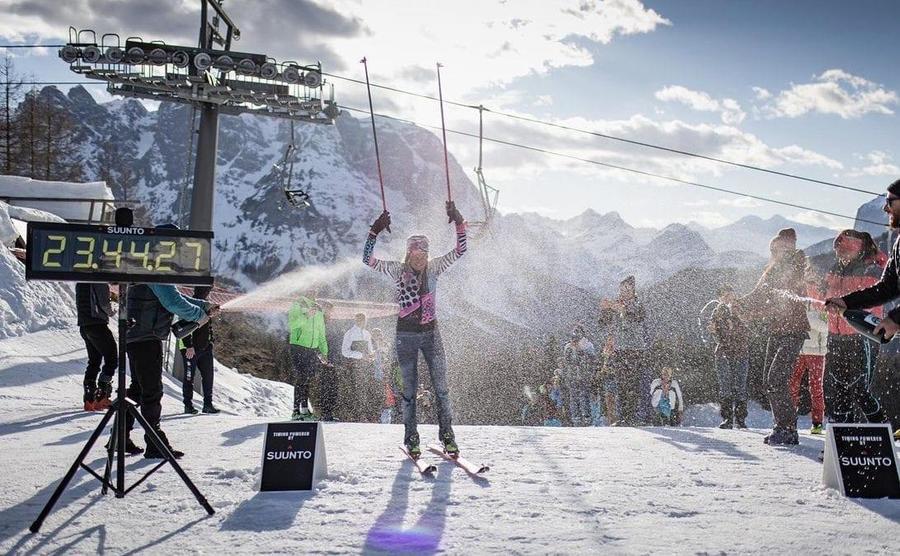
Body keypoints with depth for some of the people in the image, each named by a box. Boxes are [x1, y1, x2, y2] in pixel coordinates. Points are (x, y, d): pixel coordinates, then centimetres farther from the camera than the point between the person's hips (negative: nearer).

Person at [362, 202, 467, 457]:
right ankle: (411, 438, 13)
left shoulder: (434, 268, 3)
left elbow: (459, 252, 0)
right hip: (406, 335, -2)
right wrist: (375, 231, -18)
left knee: (441, 386, 0)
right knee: (410, 388, 4)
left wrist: (459, 223, -9)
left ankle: (447, 434, 10)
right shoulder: (398, 270, -3)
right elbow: (368, 260, -10)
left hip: (431, 333, 2)